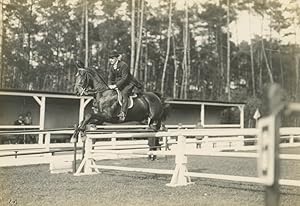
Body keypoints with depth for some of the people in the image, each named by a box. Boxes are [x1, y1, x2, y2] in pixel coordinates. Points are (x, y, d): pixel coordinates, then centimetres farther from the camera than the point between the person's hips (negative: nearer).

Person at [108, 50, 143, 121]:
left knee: (124, 93, -29)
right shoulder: (111, 66, 4)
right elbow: (111, 77, 11)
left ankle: (123, 113, -38)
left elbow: (124, 78, -24)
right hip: (118, 83, 9)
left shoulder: (123, 65, -20)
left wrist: (116, 85, -29)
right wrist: (110, 84, -10)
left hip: (129, 83, -9)